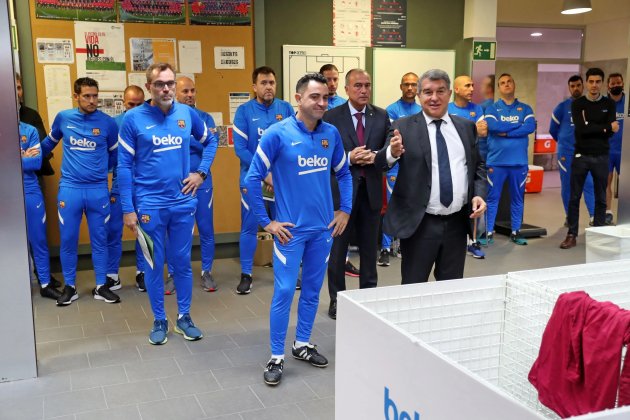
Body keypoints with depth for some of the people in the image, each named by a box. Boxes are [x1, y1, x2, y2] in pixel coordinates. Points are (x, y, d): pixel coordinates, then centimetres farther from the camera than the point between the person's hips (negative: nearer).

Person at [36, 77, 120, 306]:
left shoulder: (107, 122, -2)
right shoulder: (63, 117, 1)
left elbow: (115, 154, 12)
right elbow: (49, 143, 20)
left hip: (98, 190, 0)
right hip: (69, 188, 1)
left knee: (99, 239, 8)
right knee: (68, 240, 5)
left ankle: (101, 286, 19)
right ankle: (70, 287, 20)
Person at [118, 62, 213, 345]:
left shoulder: (188, 114, 1)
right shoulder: (133, 118, -7)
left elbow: (209, 142, 19)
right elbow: (124, 166, -5)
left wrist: (201, 172, 5)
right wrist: (127, 209, -8)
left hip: (183, 203, 3)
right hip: (150, 205, -2)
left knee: (182, 262, 12)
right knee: (154, 265, 9)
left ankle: (184, 316, 27)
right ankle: (159, 320, 24)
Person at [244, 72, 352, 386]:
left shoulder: (331, 134, 1)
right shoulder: (278, 134, -12)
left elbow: (344, 174, 15)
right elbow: (252, 179, -11)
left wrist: (345, 210, 8)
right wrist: (266, 222, -10)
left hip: (323, 228, 5)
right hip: (291, 229, -5)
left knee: (312, 289, 15)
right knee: (284, 292, -2)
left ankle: (302, 344, 32)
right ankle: (276, 357, 13)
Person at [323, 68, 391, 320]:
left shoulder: (381, 116, 4)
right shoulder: (331, 117, -5)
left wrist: (375, 157, -15)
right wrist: (349, 157, -21)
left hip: (371, 189, 3)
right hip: (341, 190, -3)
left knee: (369, 247, 14)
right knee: (337, 248, 8)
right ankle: (337, 299, 21)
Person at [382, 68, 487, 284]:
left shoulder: (466, 126, 9)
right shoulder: (403, 127, -3)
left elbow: (478, 166, 16)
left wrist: (479, 194, -1)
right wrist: (393, 152, -35)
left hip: (457, 222, 4)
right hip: (419, 224, -4)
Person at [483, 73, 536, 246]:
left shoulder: (525, 108, 8)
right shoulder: (492, 108, 4)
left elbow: (531, 127, -10)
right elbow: (492, 126, -16)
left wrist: (506, 132, -14)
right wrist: (519, 124, -9)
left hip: (519, 162, 2)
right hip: (496, 161, -2)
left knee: (518, 198, 9)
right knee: (493, 198, 2)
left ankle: (515, 232, 19)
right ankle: (489, 232, 9)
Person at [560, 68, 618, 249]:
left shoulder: (609, 104, 5)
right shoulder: (577, 104, 1)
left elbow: (611, 132, -7)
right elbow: (580, 129, -13)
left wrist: (590, 127, -13)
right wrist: (605, 127, -12)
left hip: (601, 157, 1)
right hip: (581, 156, -1)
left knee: (601, 198, 6)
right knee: (574, 197, 1)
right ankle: (572, 235, 8)